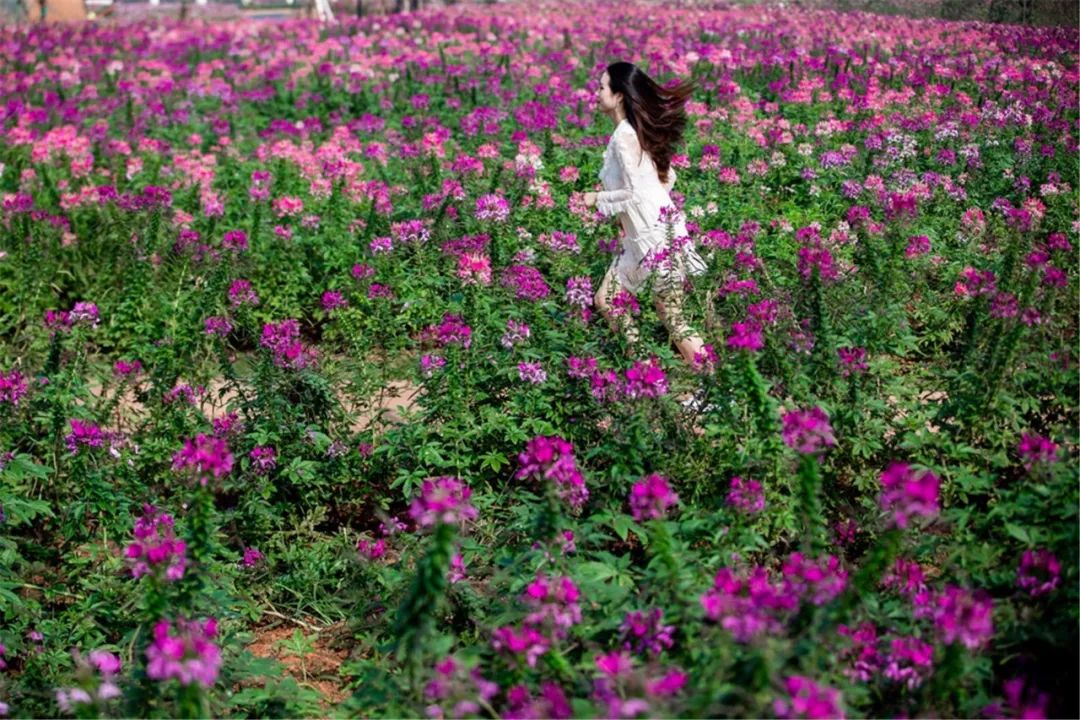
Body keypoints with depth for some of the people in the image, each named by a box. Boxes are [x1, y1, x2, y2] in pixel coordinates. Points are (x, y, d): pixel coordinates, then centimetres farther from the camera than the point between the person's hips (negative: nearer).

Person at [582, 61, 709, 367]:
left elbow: (637, 193, -22)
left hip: (658, 238, -10)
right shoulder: (634, 130, 10)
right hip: (640, 239, 10)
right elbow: (668, 177, 16)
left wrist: (597, 199, -8)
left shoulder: (623, 136, -17)